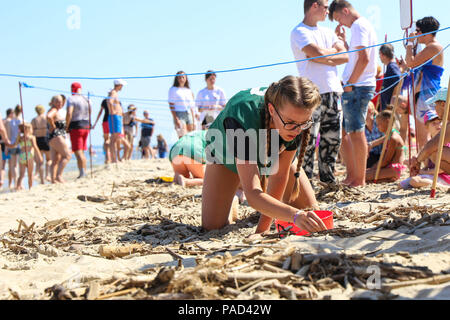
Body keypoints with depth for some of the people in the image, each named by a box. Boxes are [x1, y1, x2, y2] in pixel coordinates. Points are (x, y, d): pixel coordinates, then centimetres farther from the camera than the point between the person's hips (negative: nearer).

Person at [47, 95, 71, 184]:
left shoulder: (56, 111, 23)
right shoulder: (53, 110, -8)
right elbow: (48, 117, -31)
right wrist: (53, 126, -18)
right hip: (56, 136, -10)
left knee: (55, 161, 6)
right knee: (67, 155, -13)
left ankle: (53, 179, 3)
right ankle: (59, 175, -20)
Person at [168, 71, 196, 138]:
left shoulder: (189, 91, 16)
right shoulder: (173, 90, 2)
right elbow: (171, 105, -5)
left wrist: (194, 121, 11)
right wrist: (176, 119, -15)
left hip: (189, 115, 5)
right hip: (179, 114, -5)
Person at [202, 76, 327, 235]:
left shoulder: (299, 120, -35)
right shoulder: (242, 119, -47)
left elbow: (281, 174, -27)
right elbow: (253, 194, -50)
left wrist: (263, 227, -26)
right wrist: (295, 215, -66)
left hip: (274, 154, 3)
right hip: (228, 151, -3)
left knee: (310, 210, -7)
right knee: (212, 226, -13)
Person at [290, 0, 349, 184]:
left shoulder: (327, 32, 21)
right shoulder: (299, 32, -2)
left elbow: (345, 57, 9)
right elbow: (318, 53, -16)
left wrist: (323, 56, -6)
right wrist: (333, 51, 4)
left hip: (333, 92, 7)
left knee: (333, 139, 8)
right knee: (309, 140, -8)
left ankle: (328, 179, 18)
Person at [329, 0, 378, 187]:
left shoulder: (359, 26, -10)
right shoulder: (364, 25, 22)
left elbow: (363, 58, -21)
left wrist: (350, 84, -17)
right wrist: (342, 40, 18)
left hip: (357, 87, -10)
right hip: (356, 87, 10)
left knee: (356, 132, -8)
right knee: (343, 131, 13)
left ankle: (360, 179, -3)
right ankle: (351, 175, 18)